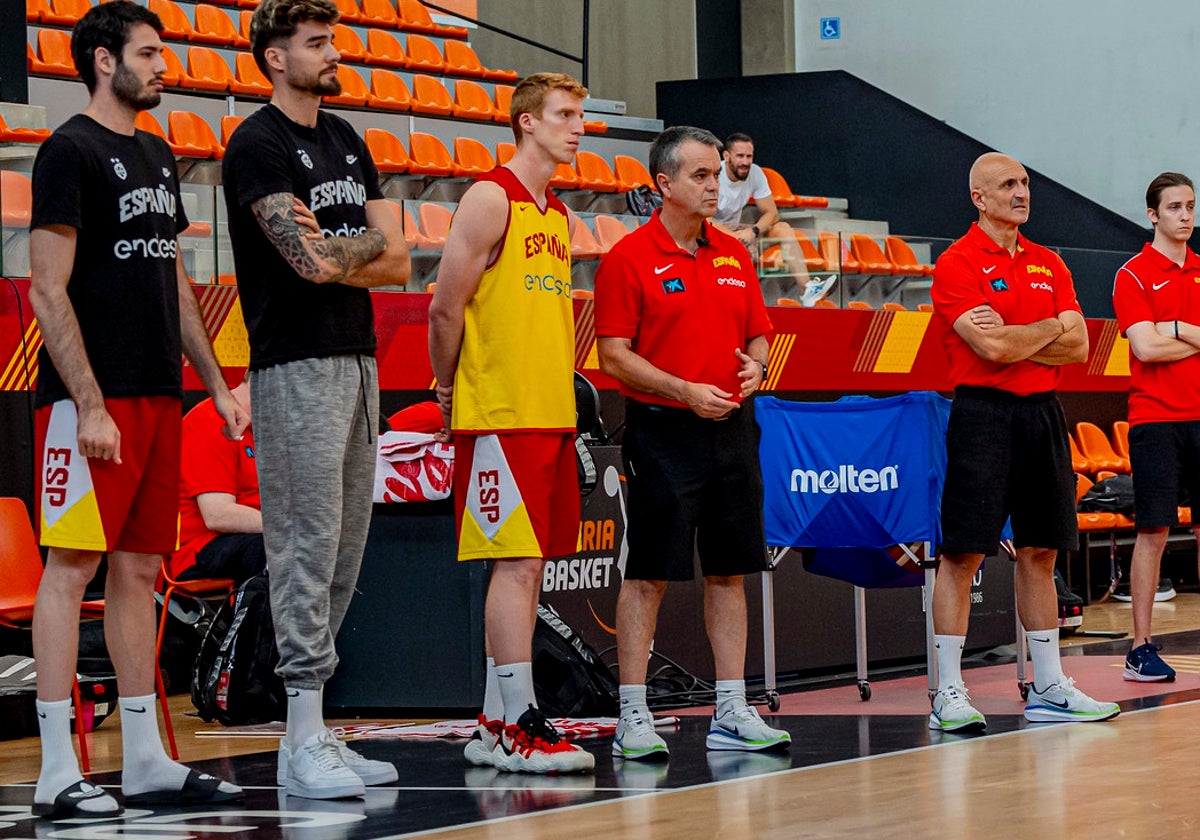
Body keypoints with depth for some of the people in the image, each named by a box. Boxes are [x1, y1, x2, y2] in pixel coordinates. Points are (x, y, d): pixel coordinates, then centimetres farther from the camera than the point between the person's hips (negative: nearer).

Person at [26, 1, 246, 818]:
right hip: (92, 398, -8)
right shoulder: (71, 151, -8)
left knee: (140, 568, 10)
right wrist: (89, 405, -19)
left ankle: (146, 759, 15)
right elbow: (49, 291, -13)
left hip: (158, 395, 8)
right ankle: (57, 773, -7)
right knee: (73, 565, -7)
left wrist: (217, 385, 18)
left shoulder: (157, 156, 17)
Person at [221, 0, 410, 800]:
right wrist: (367, 239, 0)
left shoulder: (347, 141, 18)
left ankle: (314, 734, 10)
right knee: (307, 544, -11)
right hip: (297, 366, -8)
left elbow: (396, 262, 12)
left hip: (356, 360, 8)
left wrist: (331, 253, -6)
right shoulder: (259, 145, -8)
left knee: (344, 549, 7)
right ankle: (303, 741, -11)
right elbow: (312, 261, -19)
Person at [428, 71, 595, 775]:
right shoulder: (491, 199, -9)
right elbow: (446, 310, -11)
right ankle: (520, 725, -10)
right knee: (516, 562, -10)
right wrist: (450, 392, -4)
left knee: (530, 565, 8)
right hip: (501, 417, -9)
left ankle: (495, 728, 13)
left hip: (552, 414, 9)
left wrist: (565, 385, 15)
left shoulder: (557, 215, 17)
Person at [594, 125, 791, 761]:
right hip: (661, 430, -6)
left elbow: (757, 334, 19)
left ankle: (731, 713, 13)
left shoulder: (733, 255, 13)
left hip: (732, 427, 6)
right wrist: (684, 391, -18)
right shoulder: (630, 258, -6)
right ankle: (633, 719, -1)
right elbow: (613, 355, -10)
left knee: (729, 570, 8)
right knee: (649, 572, -5)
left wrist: (755, 366, -3)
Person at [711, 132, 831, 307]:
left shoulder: (755, 173, -6)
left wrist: (752, 231, -25)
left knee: (783, 229, -10)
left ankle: (806, 289, -21)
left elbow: (771, 213, -4)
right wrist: (734, 236, -39)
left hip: (734, 230, 6)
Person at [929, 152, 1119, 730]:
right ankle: (948, 694, -4)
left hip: (1043, 413, 7)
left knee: (1041, 551, 10)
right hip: (983, 415, -6)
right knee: (963, 553, -6)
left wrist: (1015, 340, -9)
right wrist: (1051, 328, -2)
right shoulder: (957, 264, -6)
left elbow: (1077, 347, 5)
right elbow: (991, 347, -18)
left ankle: (1049, 689, 16)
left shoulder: (1049, 264, 14)